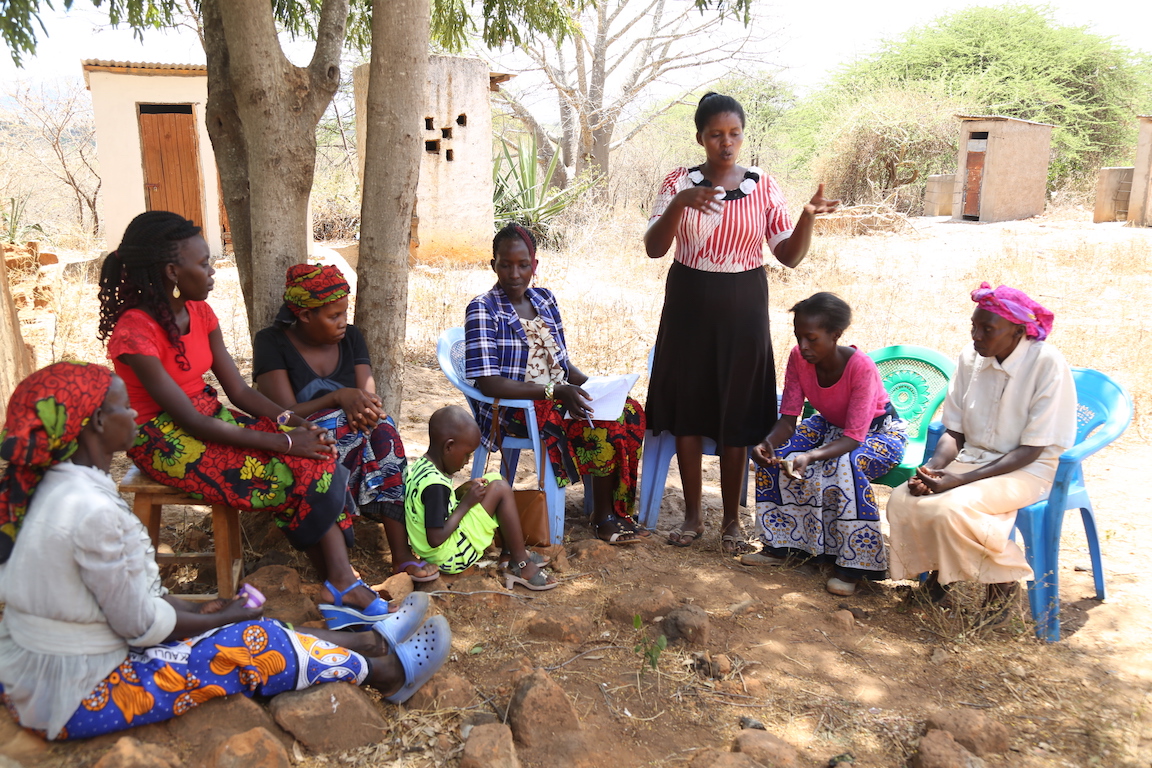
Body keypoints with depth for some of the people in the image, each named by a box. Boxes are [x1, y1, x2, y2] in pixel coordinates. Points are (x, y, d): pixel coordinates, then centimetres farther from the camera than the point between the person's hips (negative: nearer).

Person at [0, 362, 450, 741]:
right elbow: (141, 625, -21)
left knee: (244, 628, 12)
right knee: (254, 645, -3)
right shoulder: (93, 512, -29)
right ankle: (386, 672, 16)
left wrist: (197, 610, 6)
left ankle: (369, 640, 25)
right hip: (74, 699, -9)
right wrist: (220, 618, -5)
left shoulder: (54, 487, 0)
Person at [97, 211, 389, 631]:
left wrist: (295, 423, -15)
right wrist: (282, 442, -24)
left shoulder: (199, 312, 4)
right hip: (165, 439, -7)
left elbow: (239, 390, 2)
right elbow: (191, 421, -24)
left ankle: (338, 583, -17)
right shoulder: (135, 332, -21)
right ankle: (341, 583, -5)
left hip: (211, 417, 8)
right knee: (292, 474, -22)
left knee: (315, 457, -15)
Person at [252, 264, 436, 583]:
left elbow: (369, 397, -4)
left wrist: (365, 408, -28)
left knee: (381, 426, -30)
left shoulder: (351, 337, 7)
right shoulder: (272, 342, -7)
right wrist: (339, 398, -29)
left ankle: (401, 553, -37)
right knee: (344, 425, -35)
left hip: (352, 440, 4)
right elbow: (285, 415, -16)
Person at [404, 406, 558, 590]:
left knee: (494, 479, 14)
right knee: (500, 489, -16)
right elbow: (435, 539, -28)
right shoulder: (435, 484, -26)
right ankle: (521, 566, -9)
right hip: (451, 557, -10)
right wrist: (465, 503, -19)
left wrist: (464, 491, 1)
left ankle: (513, 552, 14)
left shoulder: (419, 467, 2)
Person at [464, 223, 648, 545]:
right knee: (603, 425, -23)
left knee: (629, 411, -14)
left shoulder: (545, 300, 10)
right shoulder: (483, 310, -11)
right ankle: (603, 517, -5)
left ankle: (618, 509, -8)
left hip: (559, 395, 7)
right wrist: (554, 392, -26)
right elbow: (487, 382, -20)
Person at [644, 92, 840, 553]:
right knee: (687, 410, 7)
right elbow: (653, 248, -13)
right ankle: (692, 515, 22)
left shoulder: (763, 186, 0)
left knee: (736, 415, 5)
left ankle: (732, 520, 19)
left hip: (742, 307, 0)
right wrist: (680, 203, -29)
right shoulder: (679, 183, -2)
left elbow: (789, 255, -1)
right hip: (689, 305, 0)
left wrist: (808, 217, -19)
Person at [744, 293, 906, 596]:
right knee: (774, 453, -17)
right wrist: (766, 443, -37)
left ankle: (851, 565, -21)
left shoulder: (861, 367, -33)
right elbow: (788, 419, -15)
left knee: (846, 465, -37)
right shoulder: (798, 358, -17)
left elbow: (853, 438, -34)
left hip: (879, 431, -6)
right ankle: (779, 546, -2)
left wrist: (811, 457, -50)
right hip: (830, 425, 6)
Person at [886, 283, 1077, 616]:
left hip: (1027, 469, -5)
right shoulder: (971, 358, 0)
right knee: (901, 501, -20)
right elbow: (954, 431, 6)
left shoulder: (1047, 364, -16)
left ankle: (1005, 575, -3)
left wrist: (959, 480, -24)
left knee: (950, 509, -31)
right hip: (971, 459, 5)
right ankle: (936, 572, 5)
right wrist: (933, 468, -16)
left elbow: (1031, 449, -16)